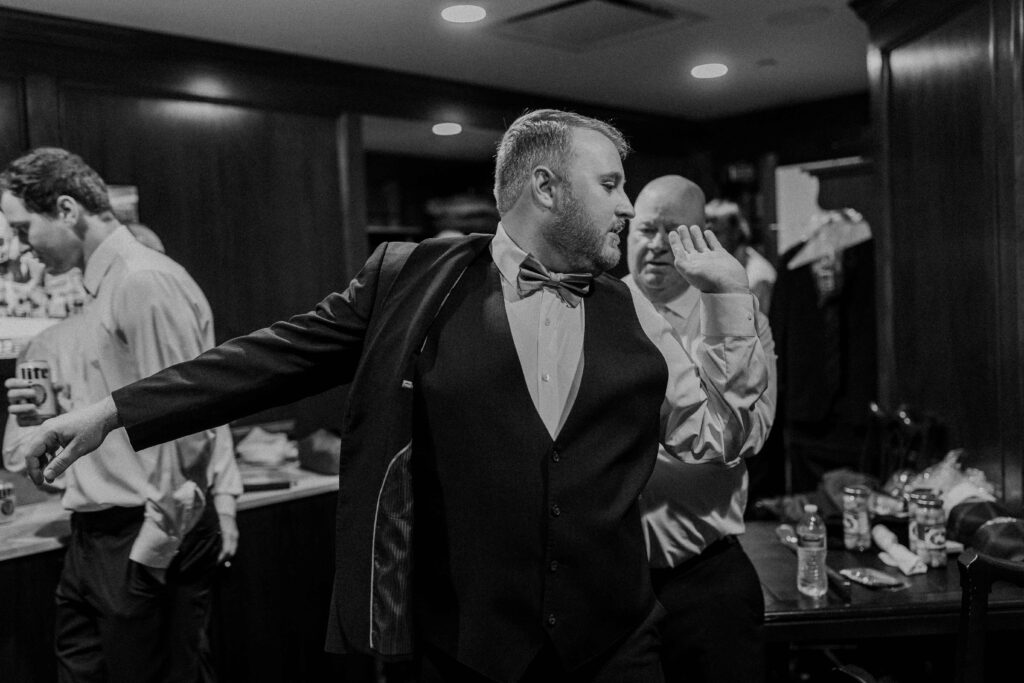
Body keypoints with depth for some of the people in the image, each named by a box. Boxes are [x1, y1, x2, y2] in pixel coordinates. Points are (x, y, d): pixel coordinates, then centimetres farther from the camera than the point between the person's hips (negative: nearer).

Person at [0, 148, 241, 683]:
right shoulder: (102, 290, 14)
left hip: (148, 544, -9)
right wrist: (47, 412, 7)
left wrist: (153, 548, -17)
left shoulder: (145, 282, -16)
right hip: (95, 540, 9)